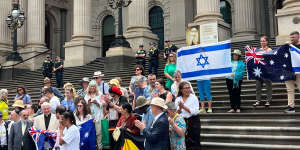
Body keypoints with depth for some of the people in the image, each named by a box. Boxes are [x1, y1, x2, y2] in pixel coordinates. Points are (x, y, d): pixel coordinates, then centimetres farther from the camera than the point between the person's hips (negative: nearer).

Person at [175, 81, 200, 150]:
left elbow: (195, 112, -13)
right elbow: (177, 113, 3)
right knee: (184, 143, 4)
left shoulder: (194, 98, -4)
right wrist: (180, 108, -17)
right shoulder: (178, 99, 5)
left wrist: (184, 107, -16)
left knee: (194, 143, -2)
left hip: (193, 122, -3)